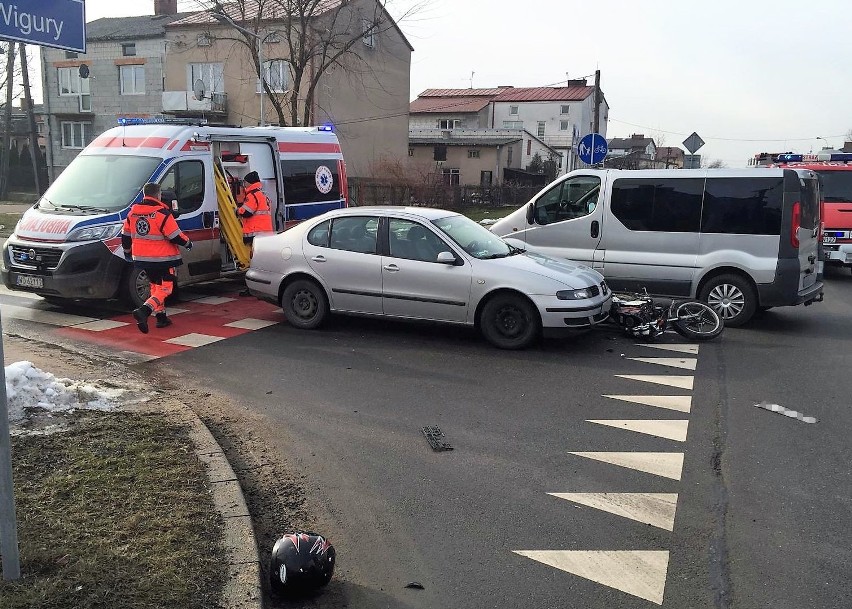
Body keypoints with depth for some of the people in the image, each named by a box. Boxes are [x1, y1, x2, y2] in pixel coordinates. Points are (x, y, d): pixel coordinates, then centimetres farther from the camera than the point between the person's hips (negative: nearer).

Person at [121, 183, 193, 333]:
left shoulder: (133, 212, 5)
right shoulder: (162, 213, -16)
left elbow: (126, 234, 13)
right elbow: (175, 236, -16)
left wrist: (127, 251, 28)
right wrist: (188, 243, 2)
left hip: (141, 258, 7)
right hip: (162, 258, -7)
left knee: (156, 285, 22)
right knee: (165, 288, -3)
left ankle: (161, 317, 26)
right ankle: (144, 311, -23)